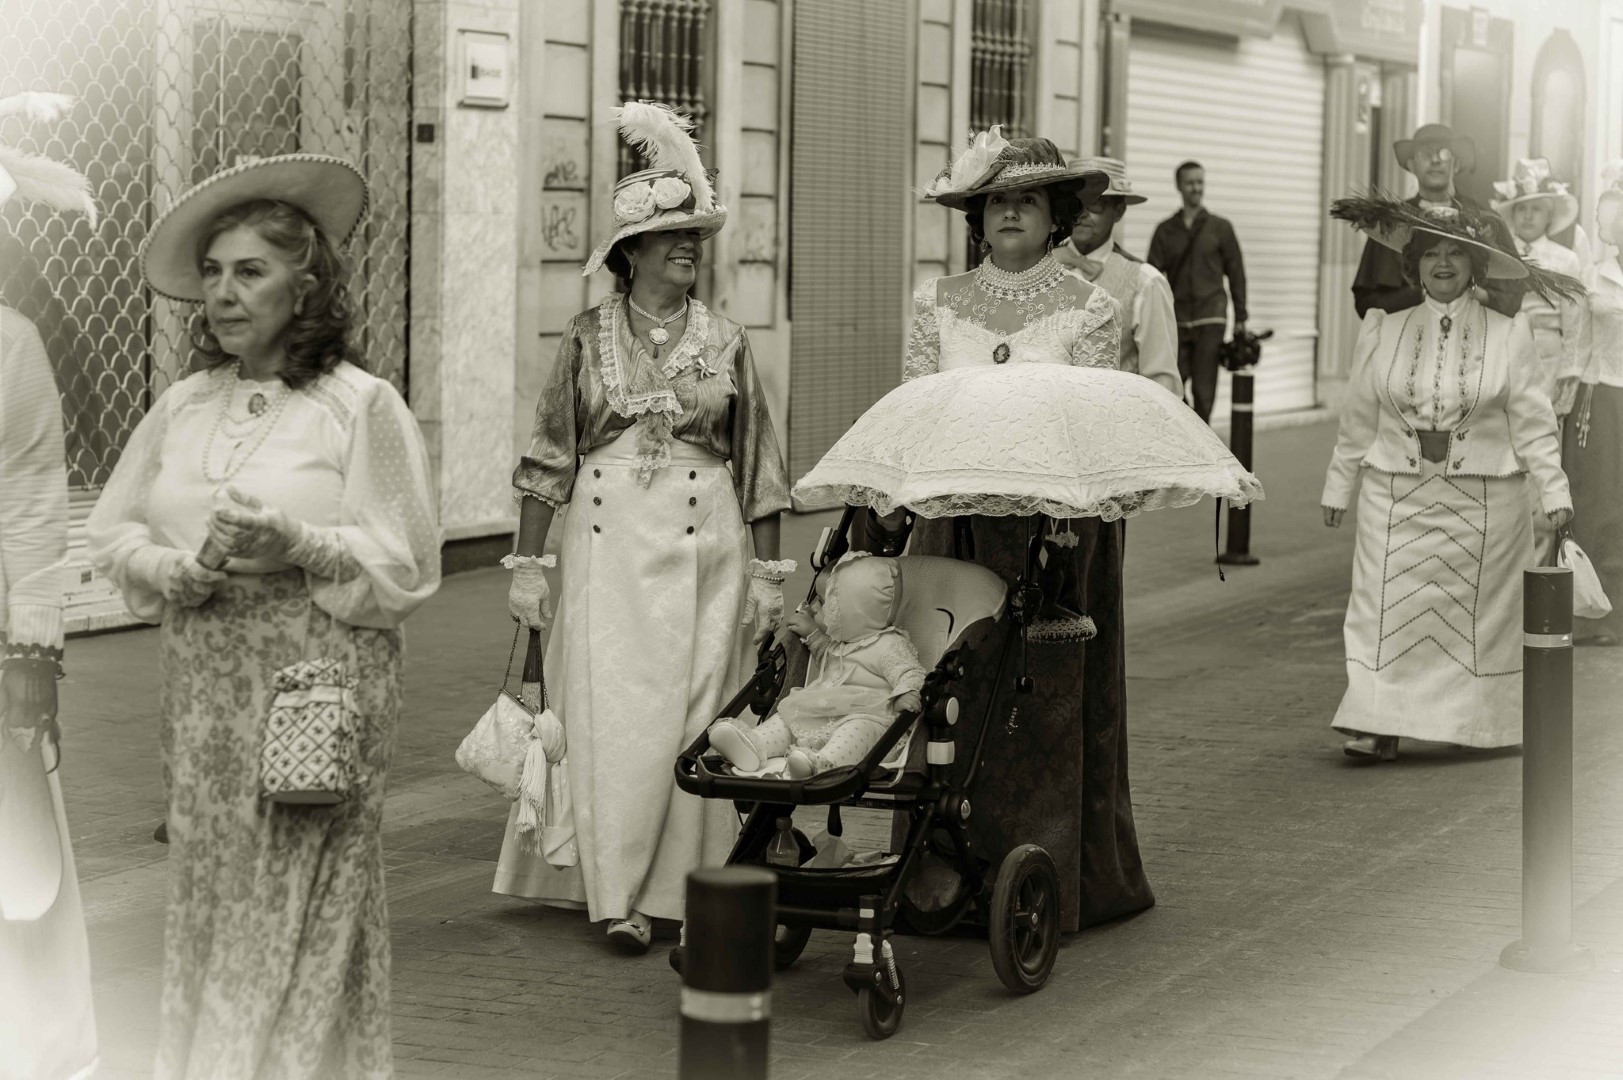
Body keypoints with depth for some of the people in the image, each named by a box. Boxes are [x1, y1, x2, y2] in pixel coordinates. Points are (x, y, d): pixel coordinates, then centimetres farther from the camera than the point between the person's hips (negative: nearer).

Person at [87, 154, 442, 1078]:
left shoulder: (362, 404, -4)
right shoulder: (184, 406, 9)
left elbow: (407, 568, -5)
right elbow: (114, 536, 9)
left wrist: (301, 548, -19)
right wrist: (192, 568, -9)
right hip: (203, 686, 4)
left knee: (308, 903, -3)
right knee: (209, 888, 7)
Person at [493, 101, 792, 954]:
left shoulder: (725, 341, 7)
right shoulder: (589, 337, 4)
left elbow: (759, 466, 9)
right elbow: (548, 458, 5)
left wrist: (768, 572, 5)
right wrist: (526, 563, 1)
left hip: (703, 542, 1)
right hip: (607, 536, -1)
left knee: (690, 713, -1)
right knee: (611, 711, -5)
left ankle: (675, 890, 7)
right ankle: (617, 893, 0)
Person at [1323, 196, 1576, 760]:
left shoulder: (1508, 334, -1)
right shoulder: (1385, 330, 5)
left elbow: (1532, 420, 1)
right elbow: (1358, 417, 12)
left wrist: (1553, 489, -4)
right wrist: (1339, 485, 14)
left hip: (1483, 500, -1)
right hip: (1396, 496, 1)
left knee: (1477, 609, 5)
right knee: (1389, 608, -5)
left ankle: (1481, 723, 18)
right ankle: (1379, 726, -4)